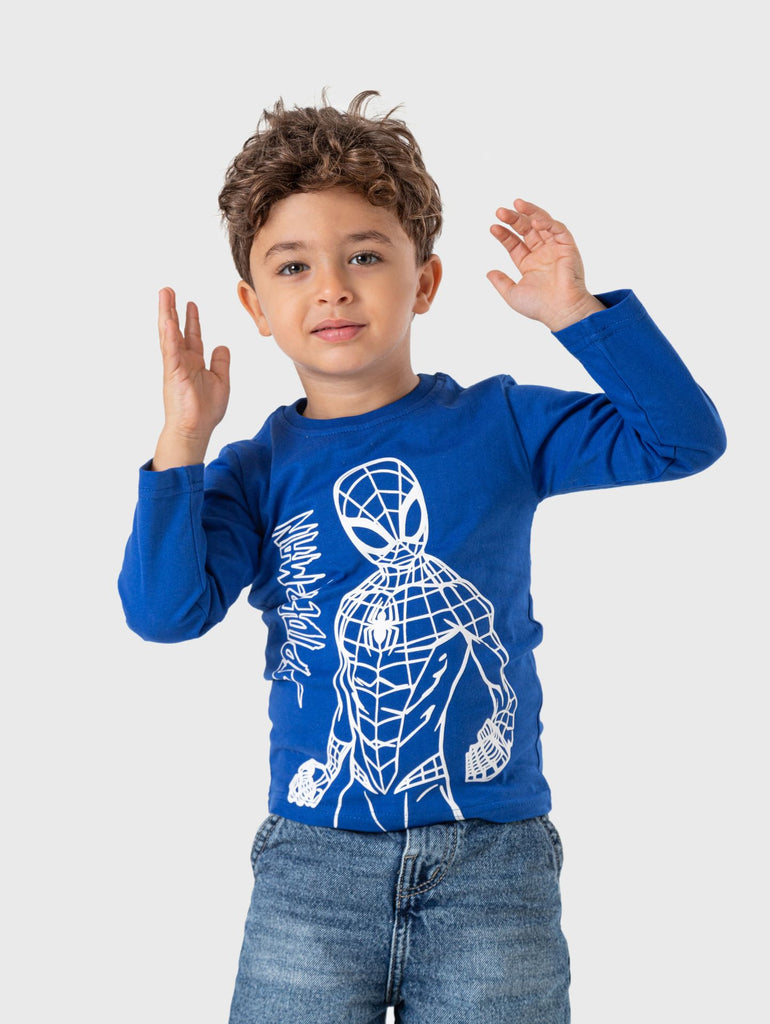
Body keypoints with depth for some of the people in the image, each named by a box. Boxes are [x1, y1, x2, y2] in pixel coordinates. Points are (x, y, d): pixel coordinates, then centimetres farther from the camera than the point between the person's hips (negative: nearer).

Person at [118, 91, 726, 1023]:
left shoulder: (500, 425, 2)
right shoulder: (257, 472, 3)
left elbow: (684, 439, -3)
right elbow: (164, 611, -9)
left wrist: (577, 312, -11)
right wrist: (182, 442, -13)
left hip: (494, 855, 0)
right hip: (314, 858, 1)